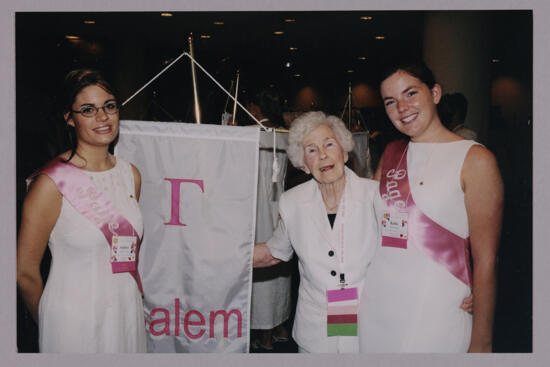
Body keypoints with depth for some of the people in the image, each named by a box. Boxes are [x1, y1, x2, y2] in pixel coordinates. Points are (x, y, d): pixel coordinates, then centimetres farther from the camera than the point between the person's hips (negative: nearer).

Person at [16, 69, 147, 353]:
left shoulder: (130, 174, 1)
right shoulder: (51, 184, -15)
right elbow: (25, 272, -9)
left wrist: (133, 295, 12)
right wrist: (52, 325, 2)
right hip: (74, 320, -5)